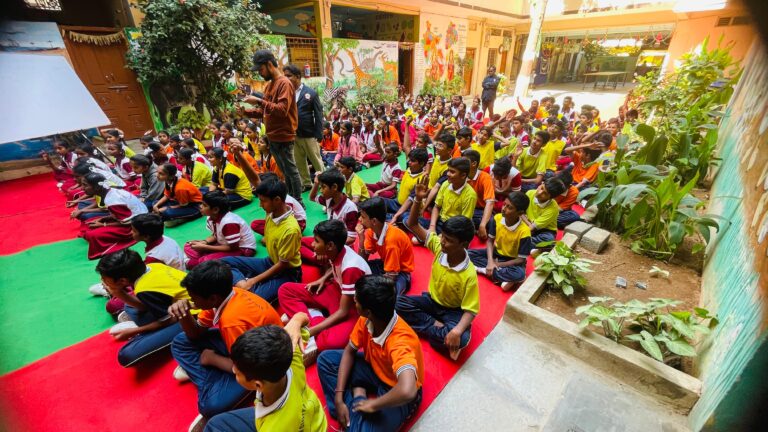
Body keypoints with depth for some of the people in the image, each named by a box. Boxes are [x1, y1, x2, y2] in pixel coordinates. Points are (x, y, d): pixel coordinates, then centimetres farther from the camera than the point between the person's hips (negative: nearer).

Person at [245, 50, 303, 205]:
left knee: (291, 171, -2)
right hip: (272, 136, 9)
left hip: (283, 136, -9)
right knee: (284, 171, 16)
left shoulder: (284, 83, -12)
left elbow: (282, 110, -22)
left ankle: (298, 202, 8)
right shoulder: (269, 84, 15)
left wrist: (260, 101, -22)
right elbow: (266, 110, 17)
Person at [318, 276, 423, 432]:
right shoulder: (366, 320, -18)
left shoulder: (400, 341, -39)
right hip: (375, 368, 6)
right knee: (326, 359, -4)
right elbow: (349, 352, -5)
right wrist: (339, 398, -12)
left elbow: (407, 391, -52)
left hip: (396, 392, -6)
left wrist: (373, 404, -34)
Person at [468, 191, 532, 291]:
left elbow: (521, 259, -21)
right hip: (496, 253, 5)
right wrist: (490, 261, -20)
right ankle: (504, 277, -21)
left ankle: (483, 270, -22)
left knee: (519, 274, -38)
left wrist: (497, 265, -23)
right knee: (469, 253, -17)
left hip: (511, 260, -5)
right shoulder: (497, 218, -15)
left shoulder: (524, 231, -26)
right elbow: (490, 240, -5)